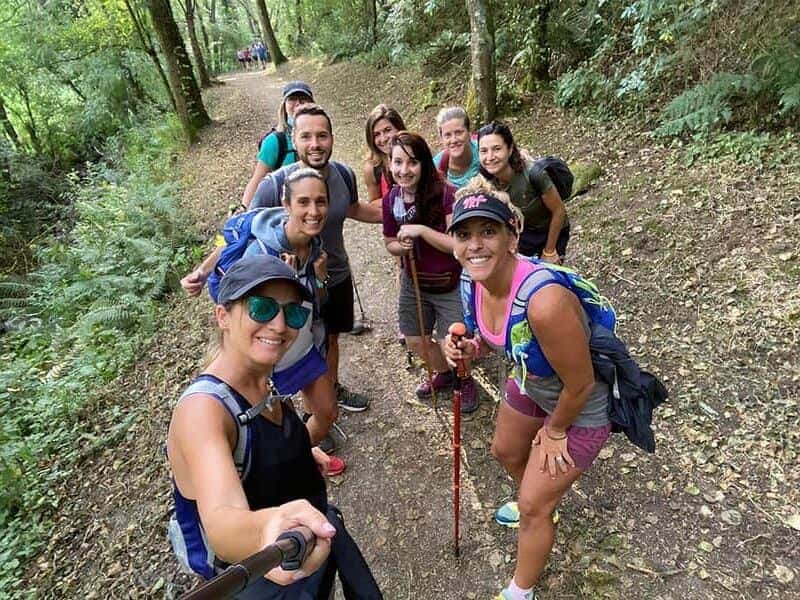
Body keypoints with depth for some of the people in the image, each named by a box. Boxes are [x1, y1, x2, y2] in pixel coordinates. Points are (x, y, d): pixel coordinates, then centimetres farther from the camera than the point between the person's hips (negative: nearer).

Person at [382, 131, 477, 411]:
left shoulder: (445, 193, -23)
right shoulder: (391, 199, -7)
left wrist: (421, 230, -31)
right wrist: (401, 247, -16)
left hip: (450, 286, -5)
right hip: (414, 282, 5)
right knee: (415, 341, 15)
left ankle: (464, 379, 35)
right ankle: (444, 373, 47)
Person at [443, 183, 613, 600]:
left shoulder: (543, 301, -42)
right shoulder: (473, 282, -17)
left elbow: (580, 385, -28)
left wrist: (554, 431, -9)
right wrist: (468, 349, -18)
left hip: (580, 408, -7)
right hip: (530, 386, 8)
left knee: (534, 509, 8)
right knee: (505, 452, 30)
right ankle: (537, 501, 65)